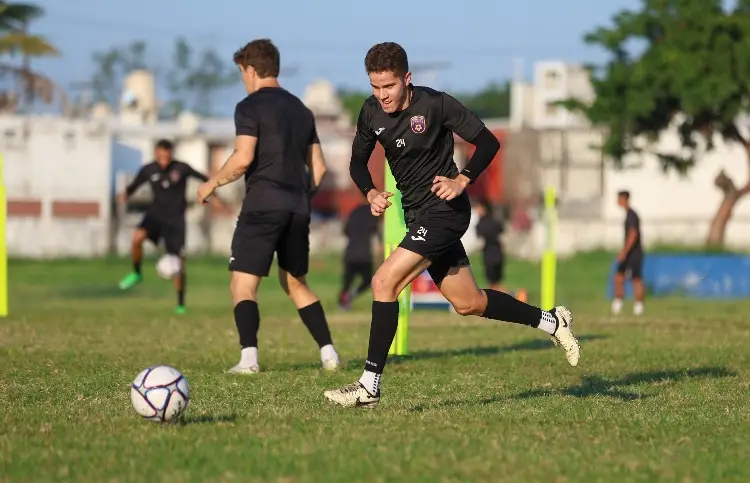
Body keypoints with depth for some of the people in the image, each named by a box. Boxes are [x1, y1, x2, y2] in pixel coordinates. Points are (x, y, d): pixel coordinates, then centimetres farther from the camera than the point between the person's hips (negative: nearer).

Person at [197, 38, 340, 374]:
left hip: (263, 205, -7)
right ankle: (329, 353, 12)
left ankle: (248, 359, -21)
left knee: (242, 285, -5)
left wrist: (212, 184, -2)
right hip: (298, 208, 7)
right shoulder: (301, 110, 17)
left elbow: (243, 158, -16)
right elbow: (318, 167, 16)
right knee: (295, 284, 20)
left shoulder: (250, 107, -4)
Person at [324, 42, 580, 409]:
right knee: (468, 303, 14)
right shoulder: (371, 113, 1)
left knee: (384, 282, -19)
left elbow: (488, 142, -8)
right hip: (417, 215, 8)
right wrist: (371, 193, -6)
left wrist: (462, 180, -21)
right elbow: (358, 162, 14)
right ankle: (552, 321, 34)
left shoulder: (436, 104, -15)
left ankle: (369, 388, -17)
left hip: (444, 210, -8)